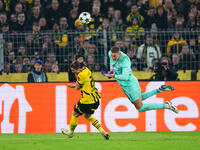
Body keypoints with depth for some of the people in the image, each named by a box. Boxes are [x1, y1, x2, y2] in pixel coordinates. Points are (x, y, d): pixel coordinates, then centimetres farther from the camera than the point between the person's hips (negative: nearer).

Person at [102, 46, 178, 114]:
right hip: (124, 85, 9)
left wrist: (113, 76, -41)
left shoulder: (125, 61, -33)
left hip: (130, 85, -9)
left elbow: (125, 77, -41)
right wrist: (112, 69, 0)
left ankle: (166, 105, 11)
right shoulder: (111, 53, -11)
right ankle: (159, 90, 32)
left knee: (140, 108, 3)